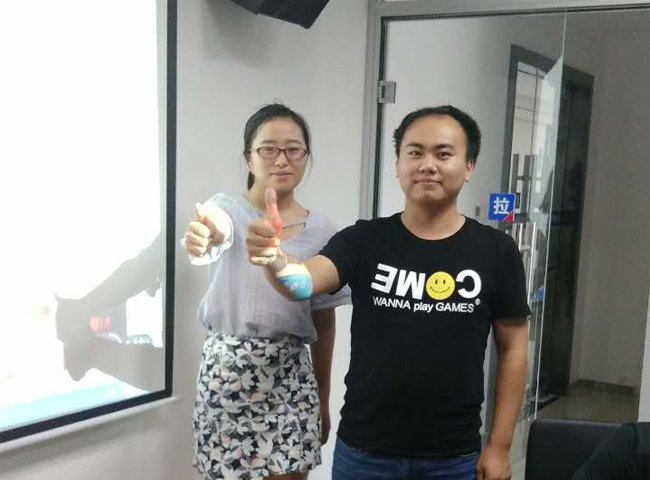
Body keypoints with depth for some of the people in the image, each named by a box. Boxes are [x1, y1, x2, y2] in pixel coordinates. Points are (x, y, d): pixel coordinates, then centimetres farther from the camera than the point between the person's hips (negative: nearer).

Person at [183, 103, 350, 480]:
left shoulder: (322, 230, 2)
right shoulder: (228, 208, -5)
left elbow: (324, 322, 8)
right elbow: (219, 230, -32)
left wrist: (323, 400, 11)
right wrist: (202, 237, -56)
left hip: (291, 376, 2)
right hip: (227, 371, -2)